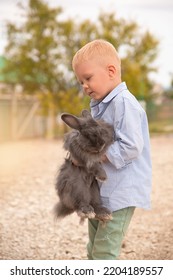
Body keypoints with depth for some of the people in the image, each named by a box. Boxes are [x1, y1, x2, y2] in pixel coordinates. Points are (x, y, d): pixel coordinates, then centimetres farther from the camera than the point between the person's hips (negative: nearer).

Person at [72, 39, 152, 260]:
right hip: (100, 191, 10)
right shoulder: (99, 106, 13)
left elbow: (131, 147, -24)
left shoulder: (124, 103, -17)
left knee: (104, 254, -8)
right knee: (94, 251, 18)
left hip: (120, 193, -10)